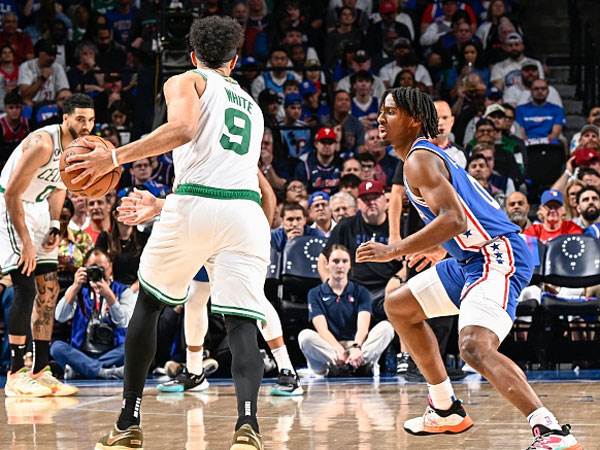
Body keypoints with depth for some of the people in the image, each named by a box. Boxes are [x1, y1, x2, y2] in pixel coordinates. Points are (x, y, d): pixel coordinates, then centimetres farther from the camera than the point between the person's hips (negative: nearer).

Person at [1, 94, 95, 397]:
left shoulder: (81, 146, 0)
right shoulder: (43, 144, -27)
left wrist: (54, 225, -1)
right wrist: (26, 242, -23)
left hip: (37, 207, 9)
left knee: (49, 290, 6)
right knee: (26, 288, -16)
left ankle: (40, 372, 12)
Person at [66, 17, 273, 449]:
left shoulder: (186, 82, 13)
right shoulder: (252, 105, 31)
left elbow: (182, 129, -10)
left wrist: (113, 158, -9)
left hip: (194, 204, -3)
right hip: (246, 212, 3)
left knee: (148, 302, 17)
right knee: (242, 322, -2)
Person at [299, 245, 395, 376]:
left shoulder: (361, 292, 10)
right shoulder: (315, 294, 8)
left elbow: (363, 326, -6)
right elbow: (322, 329, -7)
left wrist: (356, 347, -30)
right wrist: (339, 350, -27)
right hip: (329, 349, -1)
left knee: (386, 327, -22)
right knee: (305, 336, -30)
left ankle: (361, 363, -42)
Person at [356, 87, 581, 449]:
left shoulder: (419, 160, -12)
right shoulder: (428, 154, 19)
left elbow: (454, 219, -26)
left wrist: (393, 252, -24)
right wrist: (427, 247, 36)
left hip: (497, 256, -11)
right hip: (474, 257, 11)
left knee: (475, 347, -30)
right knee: (398, 307, 22)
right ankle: (446, 410, 26)